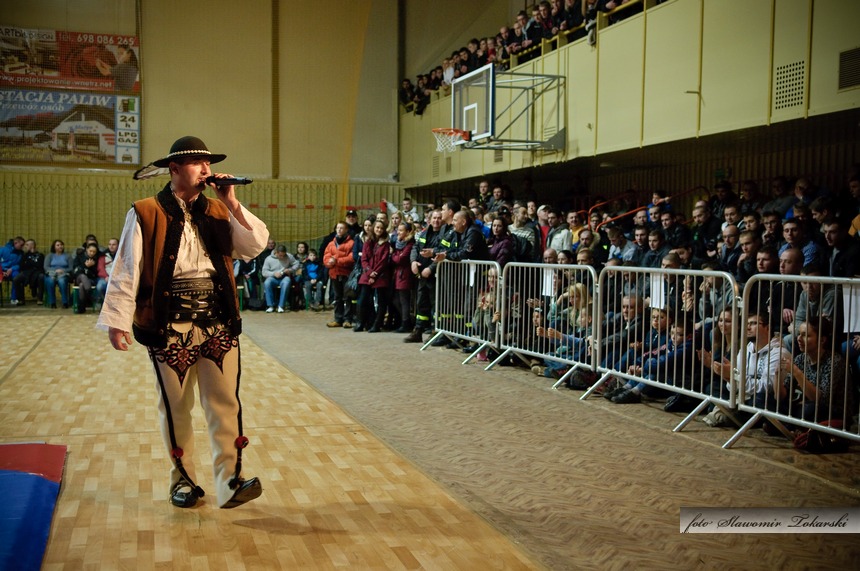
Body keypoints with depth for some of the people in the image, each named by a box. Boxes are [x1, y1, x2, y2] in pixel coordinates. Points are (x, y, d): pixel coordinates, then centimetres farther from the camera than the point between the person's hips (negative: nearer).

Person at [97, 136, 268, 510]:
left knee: (225, 404, -1)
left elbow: (255, 247, 2)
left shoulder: (217, 211, 10)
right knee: (175, 406, 9)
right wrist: (117, 321, -10)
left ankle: (230, 481, 1)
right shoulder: (146, 213, -2)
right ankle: (183, 479, 24)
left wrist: (232, 204, -4)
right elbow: (126, 269, -4)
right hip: (170, 326, -3)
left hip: (219, 324, 3)